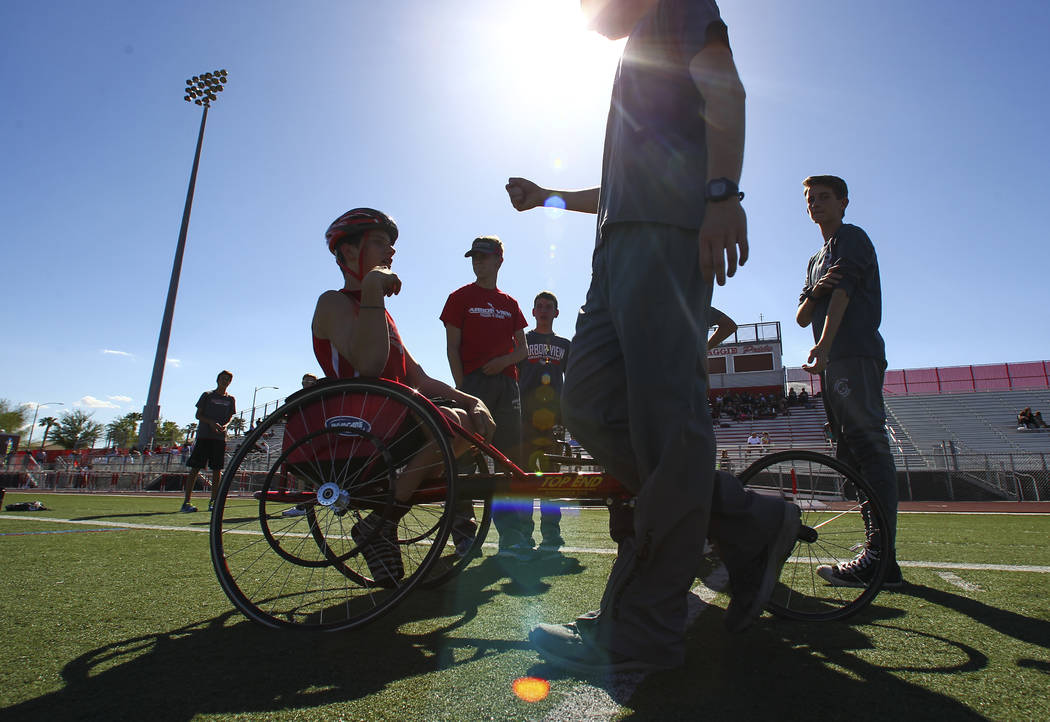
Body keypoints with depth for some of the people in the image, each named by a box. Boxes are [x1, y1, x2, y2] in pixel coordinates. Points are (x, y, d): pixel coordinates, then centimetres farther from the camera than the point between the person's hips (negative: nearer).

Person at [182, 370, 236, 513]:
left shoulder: (231, 399, 16)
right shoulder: (207, 395, 8)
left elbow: (230, 418, 13)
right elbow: (198, 415, 4)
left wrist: (224, 426, -9)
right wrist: (211, 422, -14)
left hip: (220, 437, 3)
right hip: (204, 435, -3)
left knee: (217, 470, 2)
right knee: (195, 468, -6)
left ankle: (213, 501, 9)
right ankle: (186, 502, -6)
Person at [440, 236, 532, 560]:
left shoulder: (509, 304, 20)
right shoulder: (460, 298, 9)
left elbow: (523, 348, 16)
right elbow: (452, 347, 1)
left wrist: (504, 360, -6)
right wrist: (461, 388, -11)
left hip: (505, 382, 4)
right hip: (473, 383, -3)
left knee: (512, 459, 0)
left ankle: (515, 536, 5)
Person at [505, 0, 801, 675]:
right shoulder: (635, 66, 42)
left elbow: (725, 89, -2)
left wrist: (722, 191, -19)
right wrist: (549, 197, 42)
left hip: (670, 228, -8)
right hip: (621, 239, 9)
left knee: (664, 415, -16)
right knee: (592, 403, -8)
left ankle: (642, 631, -14)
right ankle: (748, 526, 0)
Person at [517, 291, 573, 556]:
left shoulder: (564, 345, 22)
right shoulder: (523, 340, 17)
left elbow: (570, 380, 19)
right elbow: (513, 376, 11)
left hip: (553, 412, 1)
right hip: (526, 411, -1)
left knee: (550, 469, -3)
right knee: (525, 467, -6)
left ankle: (551, 533, 0)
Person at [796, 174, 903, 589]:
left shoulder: (852, 237, 5)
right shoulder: (816, 259, 29)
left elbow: (843, 291, -11)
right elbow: (802, 318, 20)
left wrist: (823, 346, -21)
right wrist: (815, 291, -2)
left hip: (856, 356, -9)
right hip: (834, 364, 9)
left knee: (869, 449, -15)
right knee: (851, 454, 5)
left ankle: (881, 558, -18)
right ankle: (878, 553, 9)